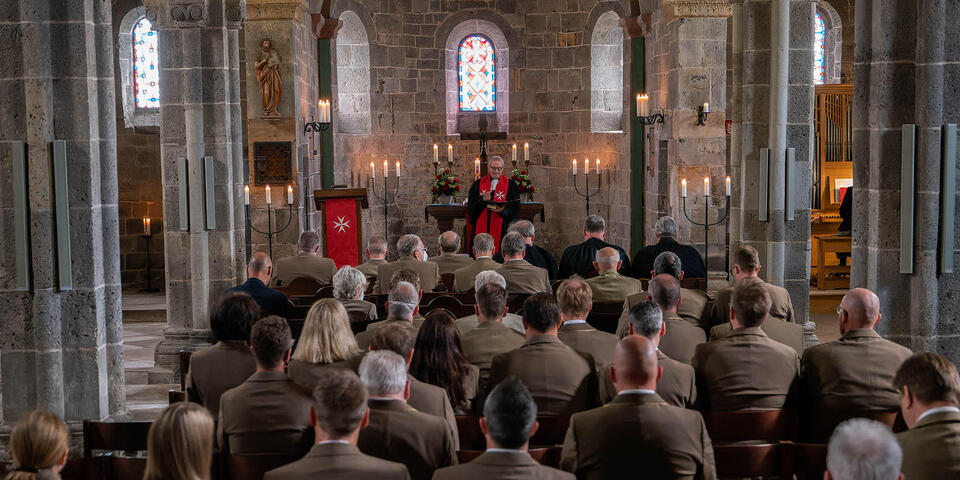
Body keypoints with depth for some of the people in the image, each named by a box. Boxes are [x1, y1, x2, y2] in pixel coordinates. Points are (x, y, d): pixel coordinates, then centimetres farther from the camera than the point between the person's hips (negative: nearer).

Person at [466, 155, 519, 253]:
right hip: (480, 229, 1)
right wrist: (482, 200, -16)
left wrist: (502, 210, -18)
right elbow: (471, 208, 3)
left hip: (501, 229, -1)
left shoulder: (510, 185, 6)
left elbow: (515, 209, 1)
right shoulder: (478, 184, 9)